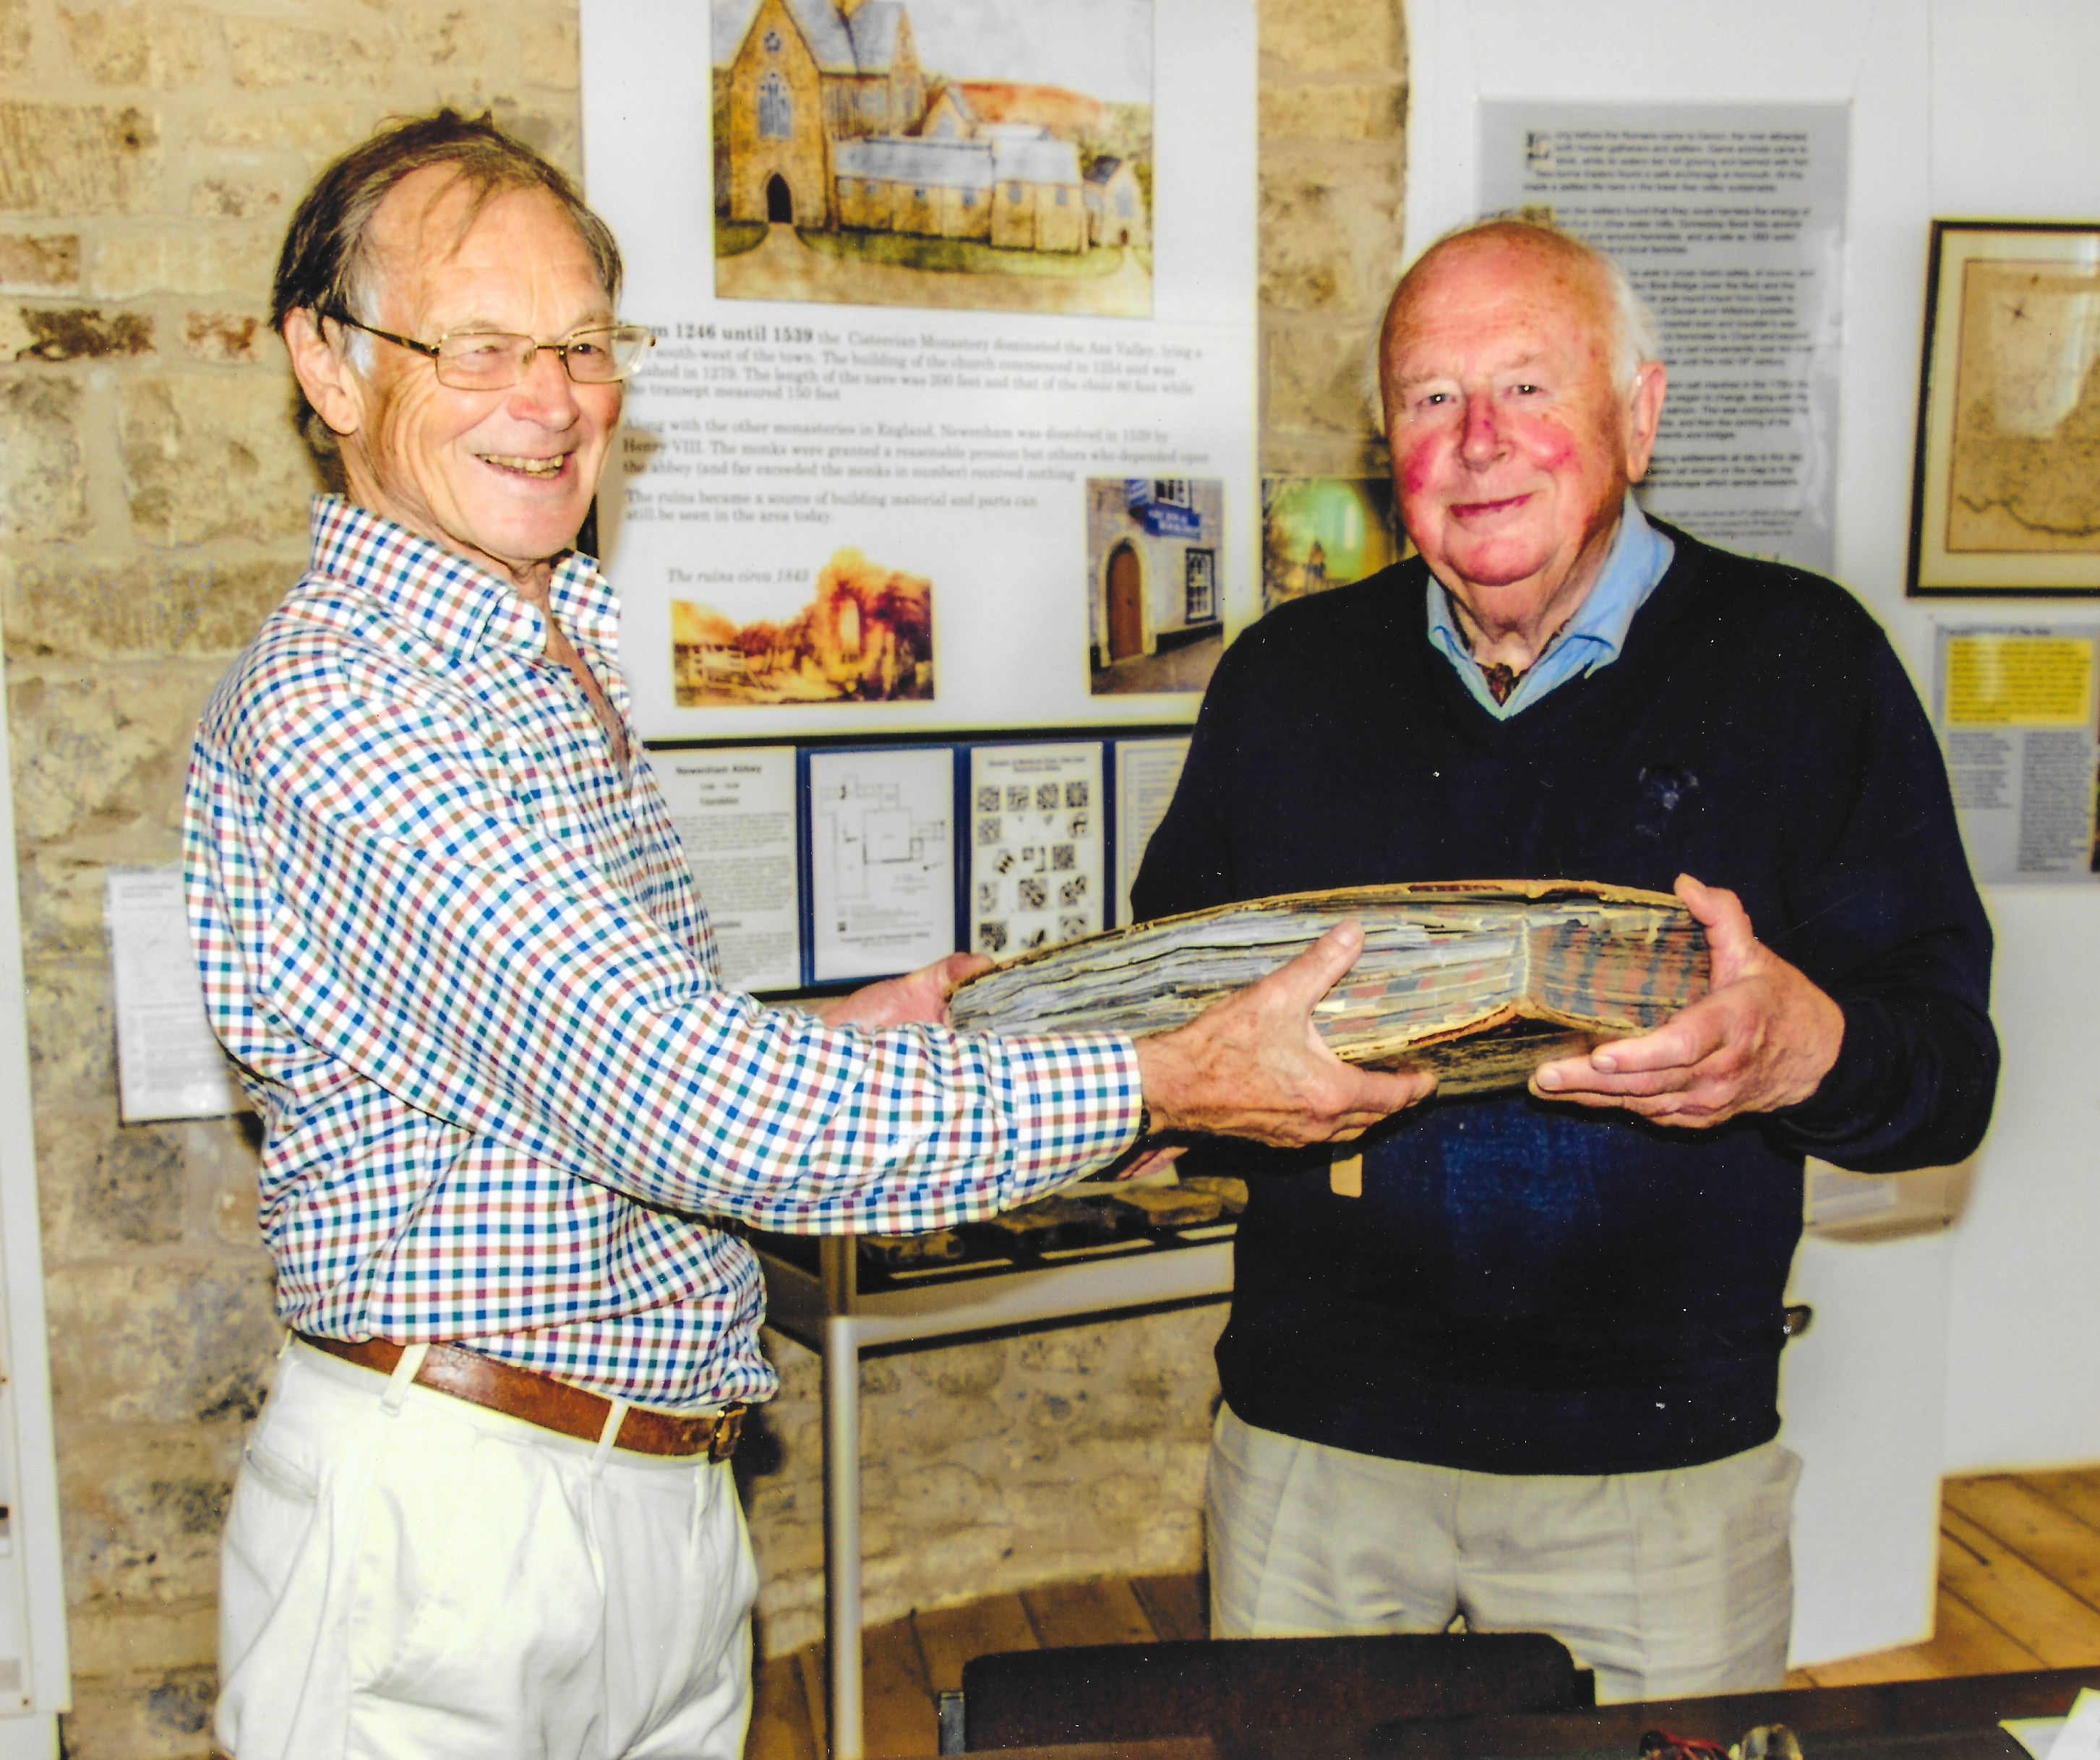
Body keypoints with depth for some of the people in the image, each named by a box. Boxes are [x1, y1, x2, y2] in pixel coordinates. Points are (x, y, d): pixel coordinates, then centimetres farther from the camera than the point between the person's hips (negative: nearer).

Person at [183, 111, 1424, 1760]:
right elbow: (682, 1109, -27)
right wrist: (1166, 1082, -24)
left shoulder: (550, 668, 12)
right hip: (447, 1516, -8)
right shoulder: (334, 707, -19)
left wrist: (839, 1035, 5)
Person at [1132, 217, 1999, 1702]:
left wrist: (1805, 1053, -28)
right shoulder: (1286, 675, 5)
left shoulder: (1801, 659, -4)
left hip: (1658, 1464, -2)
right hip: (1311, 1435, 3)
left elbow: (1951, 1068, -6)